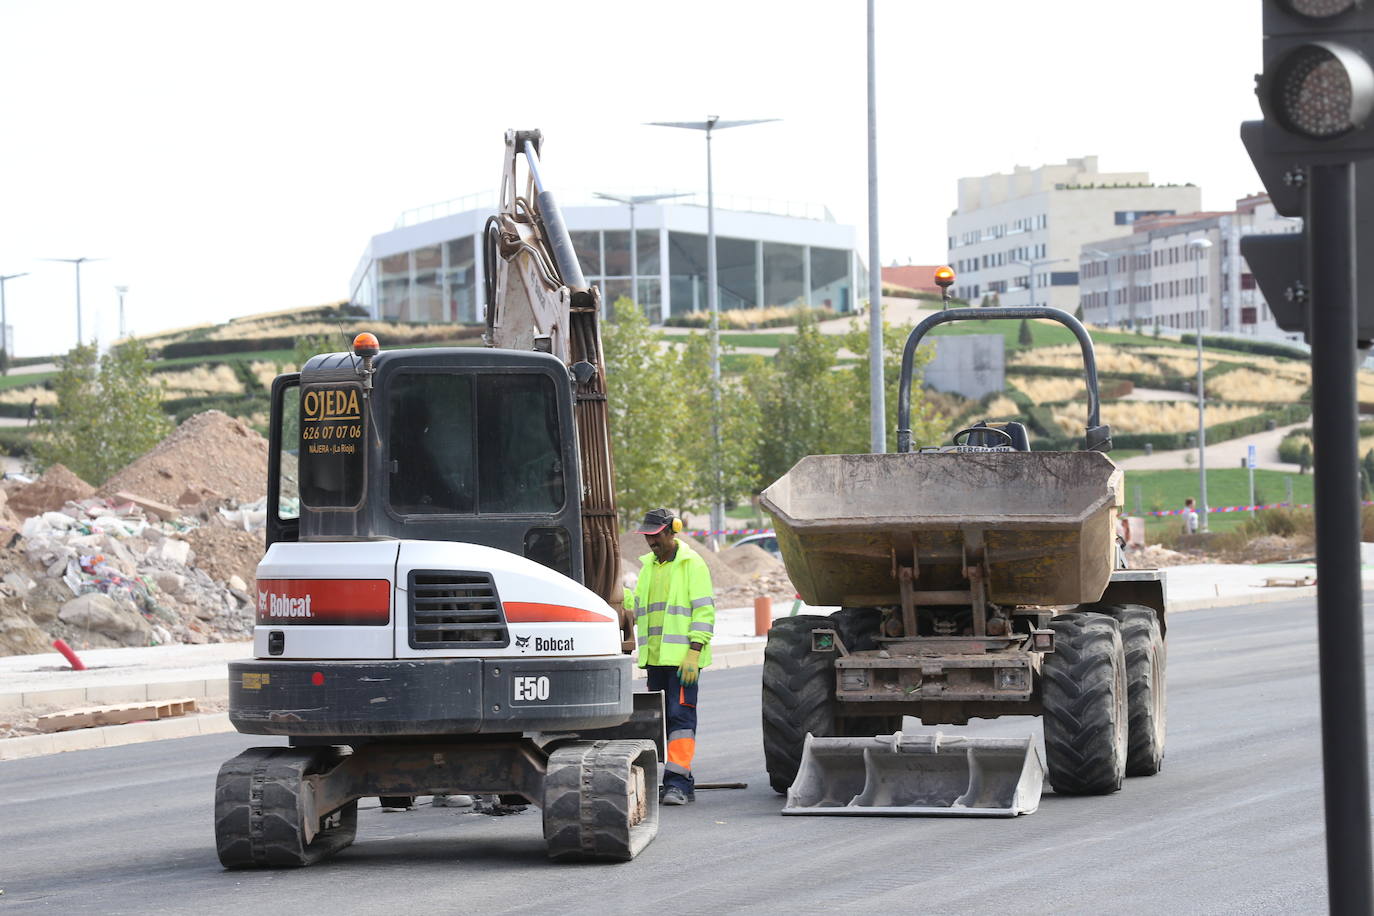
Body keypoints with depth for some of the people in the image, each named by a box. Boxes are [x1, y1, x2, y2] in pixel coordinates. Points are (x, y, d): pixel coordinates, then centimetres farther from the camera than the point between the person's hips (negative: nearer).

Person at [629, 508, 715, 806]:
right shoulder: (648, 566, 17)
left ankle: (677, 782, -14)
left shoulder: (691, 563, -5)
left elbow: (704, 611, -10)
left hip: (683, 657, -7)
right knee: (661, 717, 5)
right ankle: (680, 781, 9)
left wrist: (694, 652, -16)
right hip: (655, 657, 7)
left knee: (680, 715, -11)